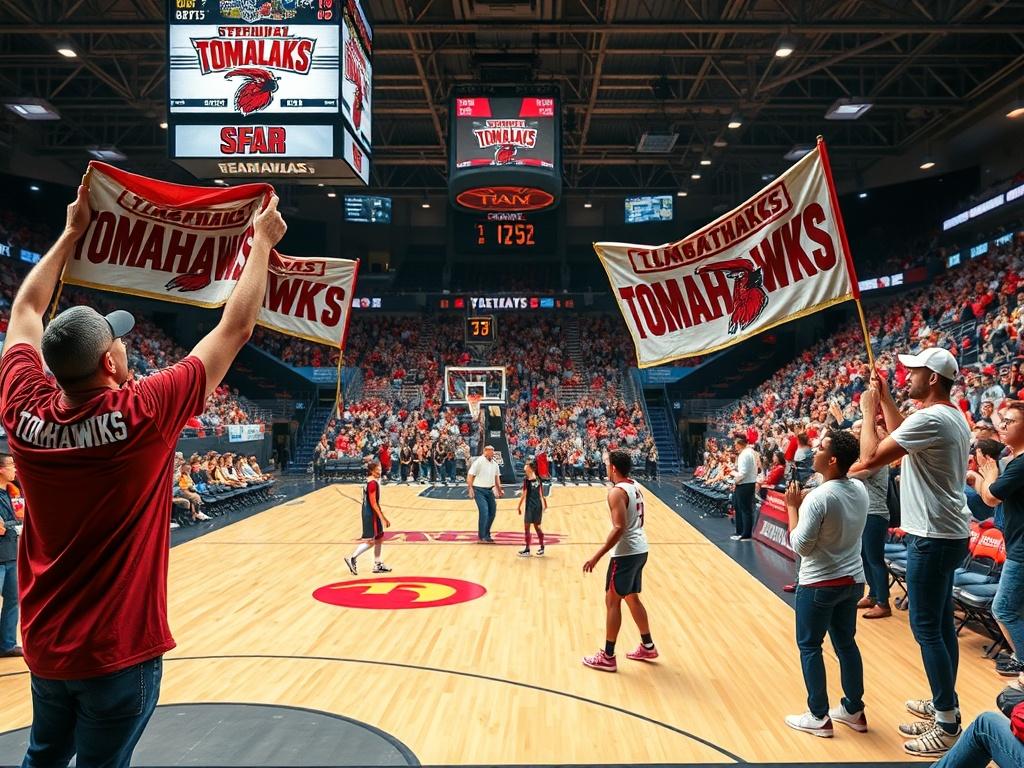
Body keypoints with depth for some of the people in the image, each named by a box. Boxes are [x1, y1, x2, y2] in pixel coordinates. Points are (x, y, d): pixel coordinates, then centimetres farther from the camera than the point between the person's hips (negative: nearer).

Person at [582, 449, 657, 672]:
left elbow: (619, 528, -25)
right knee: (632, 598, 21)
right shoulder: (635, 487, 10)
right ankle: (647, 647, 30)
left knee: (612, 601, 1)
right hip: (640, 549, 9)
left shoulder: (617, 491, -19)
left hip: (626, 552, -9)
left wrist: (597, 557, -23)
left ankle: (608, 657, 8)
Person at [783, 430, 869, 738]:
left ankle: (819, 717, 14)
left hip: (819, 584, -7)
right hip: (853, 580, 7)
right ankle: (854, 711, 28)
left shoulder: (818, 497, -24)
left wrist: (792, 507, -12)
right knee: (846, 643, 18)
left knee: (810, 646, 7)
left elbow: (801, 546, -19)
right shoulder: (860, 490, -1)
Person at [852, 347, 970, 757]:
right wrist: (885, 398, 19)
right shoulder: (952, 417, 10)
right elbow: (902, 436, 25)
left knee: (926, 628, -2)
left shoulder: (929, 419, -22)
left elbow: (871, 458, -24)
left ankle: (948, 724, 6)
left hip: (933, 538, -10)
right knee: (941, 623, 17)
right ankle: (944, 704, 29)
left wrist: (868, 411, -11)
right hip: (948, 534, 10)